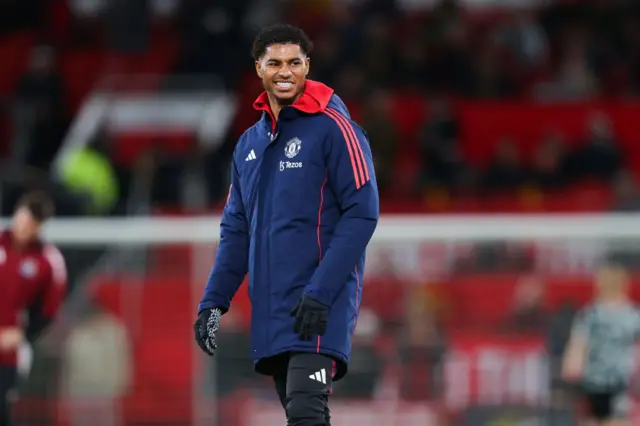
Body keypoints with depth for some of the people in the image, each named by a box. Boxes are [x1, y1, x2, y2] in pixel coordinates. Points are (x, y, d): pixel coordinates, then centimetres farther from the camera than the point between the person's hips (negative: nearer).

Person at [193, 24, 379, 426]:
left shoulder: (333, 128, -5)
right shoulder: (250, 144, 16)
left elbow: (362, 213, -12)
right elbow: (236, 230, 20)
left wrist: (321, 293, -18)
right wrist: (213, 301, 9)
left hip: (318, 310, -7)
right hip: (270, 310, 7)